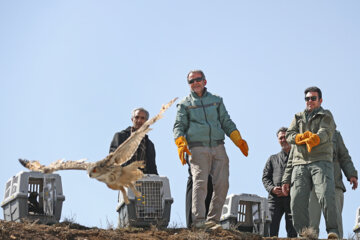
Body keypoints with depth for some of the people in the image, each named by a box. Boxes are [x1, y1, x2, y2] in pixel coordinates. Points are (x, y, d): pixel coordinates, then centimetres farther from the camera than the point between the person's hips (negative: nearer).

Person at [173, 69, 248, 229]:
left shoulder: (216, 101, 22)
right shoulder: (185, 104, 14)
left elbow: (227, 123, 23)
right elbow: (179, 126, 6)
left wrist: (238, 140, 9)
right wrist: (181, 144, -13)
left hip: (218, 147, 3)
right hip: (197, 149, -3)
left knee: (222, 184, -6)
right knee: (200, 183, -16)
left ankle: (212, 219, 0)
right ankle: (198, 220, -21)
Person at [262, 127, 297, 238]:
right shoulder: (273, 159, 25)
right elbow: (265, 177, 17)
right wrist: (272, 188, -5)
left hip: (292, 197, -1)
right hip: (275, 197, 2)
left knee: (292, 231, -8)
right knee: (272, 227, -13)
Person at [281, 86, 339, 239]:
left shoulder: (326, 116, 16)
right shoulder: (298, 117, 25)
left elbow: (325, 133, -4)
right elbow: (289, 136, 10)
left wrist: (313, 139, -27)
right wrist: (303, 137, -12)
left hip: (321, 161, -3)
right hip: (300, 163, 3)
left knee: (326, 196, -22)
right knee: (297, 202, -12)